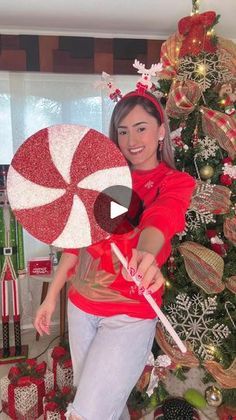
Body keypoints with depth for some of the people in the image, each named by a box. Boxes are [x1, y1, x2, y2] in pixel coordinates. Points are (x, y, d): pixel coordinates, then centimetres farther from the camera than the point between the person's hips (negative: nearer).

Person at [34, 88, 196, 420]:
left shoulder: (176, 182, -6)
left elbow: (160, 220, -28)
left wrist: (146, 254, -49)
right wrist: (52, 295, 7)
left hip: (130, 314, -4)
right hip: (81, 306, 5)